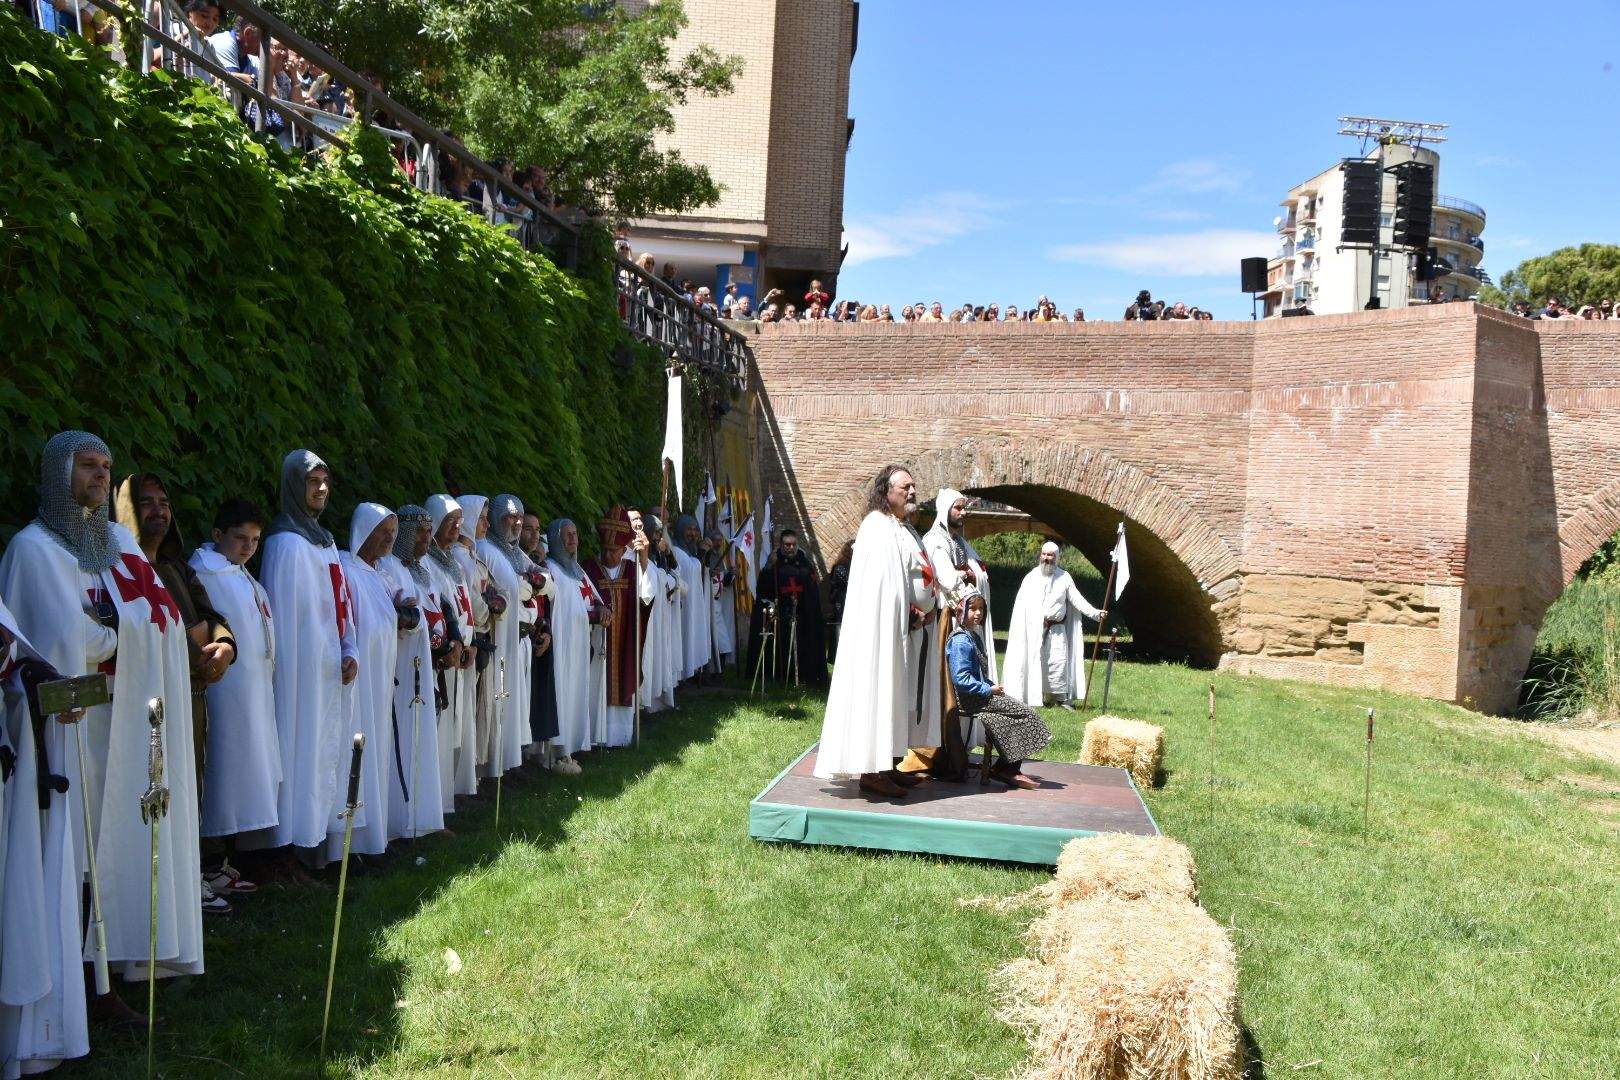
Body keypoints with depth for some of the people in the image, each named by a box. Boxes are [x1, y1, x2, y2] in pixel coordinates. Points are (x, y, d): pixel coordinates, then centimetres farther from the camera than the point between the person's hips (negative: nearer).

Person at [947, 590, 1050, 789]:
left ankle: (1010, 770, -1)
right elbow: (962, 679, -22)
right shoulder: (960, 641, -16)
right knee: (1025, 713, -11)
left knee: (1022, 712, 1)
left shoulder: (973, 636, 18)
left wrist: (992, 687, 7)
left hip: (980, 693, 10)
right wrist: (989, 689, -16)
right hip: (969, 699, -10)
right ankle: (1005, 769, -4)